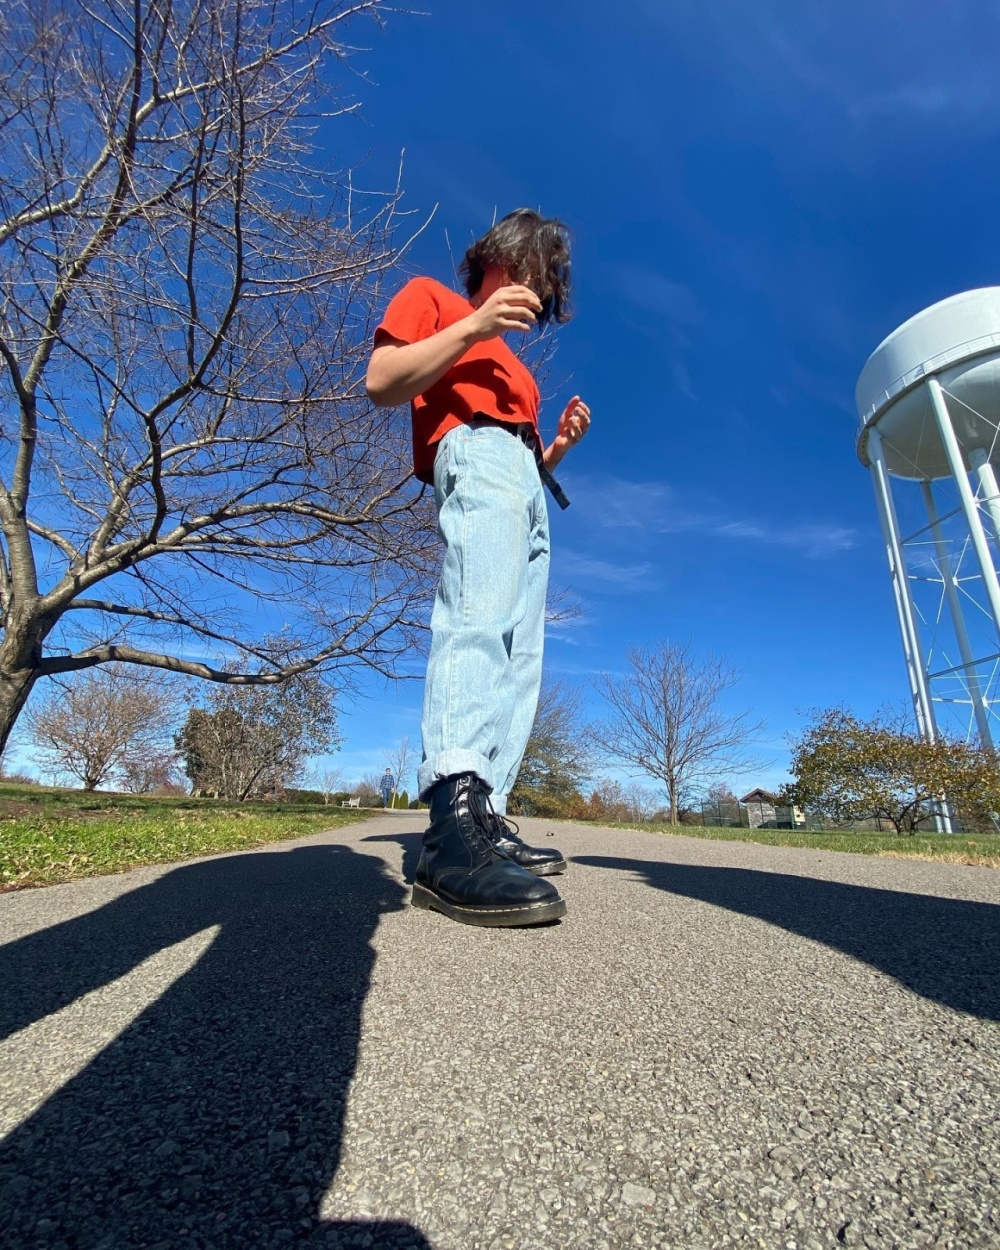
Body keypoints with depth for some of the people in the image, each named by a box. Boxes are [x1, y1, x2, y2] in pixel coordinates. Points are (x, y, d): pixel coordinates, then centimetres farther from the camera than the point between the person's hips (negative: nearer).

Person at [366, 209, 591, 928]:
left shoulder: (512, 364, 40)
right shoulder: (433, 297, 22)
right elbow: (381, 381, 3)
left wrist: (560, 444, 15)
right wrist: (472, 328, -2)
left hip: (524, 480, 9)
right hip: (476, 450, -8)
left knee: (520, 659, -7)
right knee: (480, 618, -32)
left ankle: (485, 820, -10)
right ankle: (454, 827, -42)